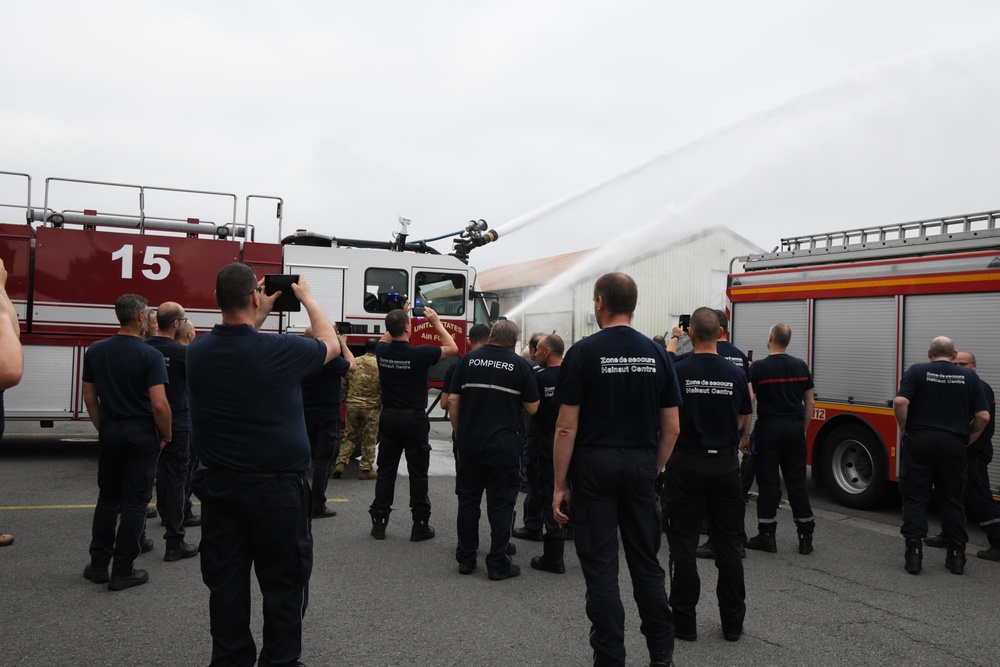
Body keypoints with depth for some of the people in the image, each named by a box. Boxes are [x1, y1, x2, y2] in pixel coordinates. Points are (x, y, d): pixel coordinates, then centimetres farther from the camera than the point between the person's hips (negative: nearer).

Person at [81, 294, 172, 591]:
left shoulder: (95, 351, 2)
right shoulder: (150, 355, -15)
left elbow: (89, 396, 7)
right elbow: (159, 404, -19)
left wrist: (102, 427, 18)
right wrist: (166, 435, -4)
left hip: (110, 433, 5)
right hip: (141, 435, -5)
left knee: (107, 498, 17)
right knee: (134, 503, 3)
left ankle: (98, 565, 23)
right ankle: (122, 571, 8)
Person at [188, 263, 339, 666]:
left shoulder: (198, 351, -3)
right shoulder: (281, 351, -18)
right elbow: (330, 345, 4)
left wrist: (259, 316, 23)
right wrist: (307, 298, 14)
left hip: (220, 486, 5)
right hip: (277, 488, -5)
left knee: (226, 584, 14)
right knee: (283, 585, 9)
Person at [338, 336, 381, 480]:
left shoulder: (353, 363, 3)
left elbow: (344, 385, 10)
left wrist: (346, 401, 23)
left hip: (352, 405, 3)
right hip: (371, 408, -3)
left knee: (349, 436, 15)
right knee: (369, 440, 7)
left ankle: (341, 463, 7)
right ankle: (365, 470, 12)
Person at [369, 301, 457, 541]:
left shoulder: (382, 351, -4)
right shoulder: (420, 353, -16)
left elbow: (386, 338, 23)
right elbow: (452, 348, 0)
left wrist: (400, 315, 23)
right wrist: (436, 321, 5)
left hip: (388, 418, 4)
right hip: (414, 420, -4)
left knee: (386, 471, 10)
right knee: (418, 474, 3)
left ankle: (379, 522, 13)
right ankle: (420, 525, 8)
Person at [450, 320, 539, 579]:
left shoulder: (469, 359, 2)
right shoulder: (520, 365, -5)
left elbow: (453, 401, 1)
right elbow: (532, 408, -1)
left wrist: (458, 434, 11)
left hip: (470, 443, 3)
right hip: (503, 445, -3)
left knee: (468, 499, 13)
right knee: (501, 503, 6)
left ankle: (465, 558, 20)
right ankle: (498, 563, 10)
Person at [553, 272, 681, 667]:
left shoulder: (583, 352, -9)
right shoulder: (657, 354, 3)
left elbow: (567, 427, -11)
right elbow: (671, 428, 4)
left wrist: (559, 485, -4)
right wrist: (654, 471, 15)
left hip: (595, 465, -4)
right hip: (640, 465, 4)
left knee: (601, 568, 3)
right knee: (646, 561, 16)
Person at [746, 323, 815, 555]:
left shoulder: (758, 368, -9)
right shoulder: (801, 366, 6)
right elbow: (809, 403, 9)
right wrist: (803, 429, 18)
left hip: (769, 429, -4)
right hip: (795, 429, 4)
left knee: (768, 482, 2)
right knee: (797, 482, 9)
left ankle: (767, 536, 7)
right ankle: (806, 537, 11)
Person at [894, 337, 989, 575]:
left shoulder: (917, 371, 0)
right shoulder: (969, 376, 6)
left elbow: (900, 402, -15)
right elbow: (983, 416, 0)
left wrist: (904, 430, -2)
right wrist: (968, 440, 12)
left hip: (919, 440, -1)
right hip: (952, 444, 2)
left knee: (915, 498, 3)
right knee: (952, 500, 12)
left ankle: (914, 554, 0)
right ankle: (956, 556, 15)